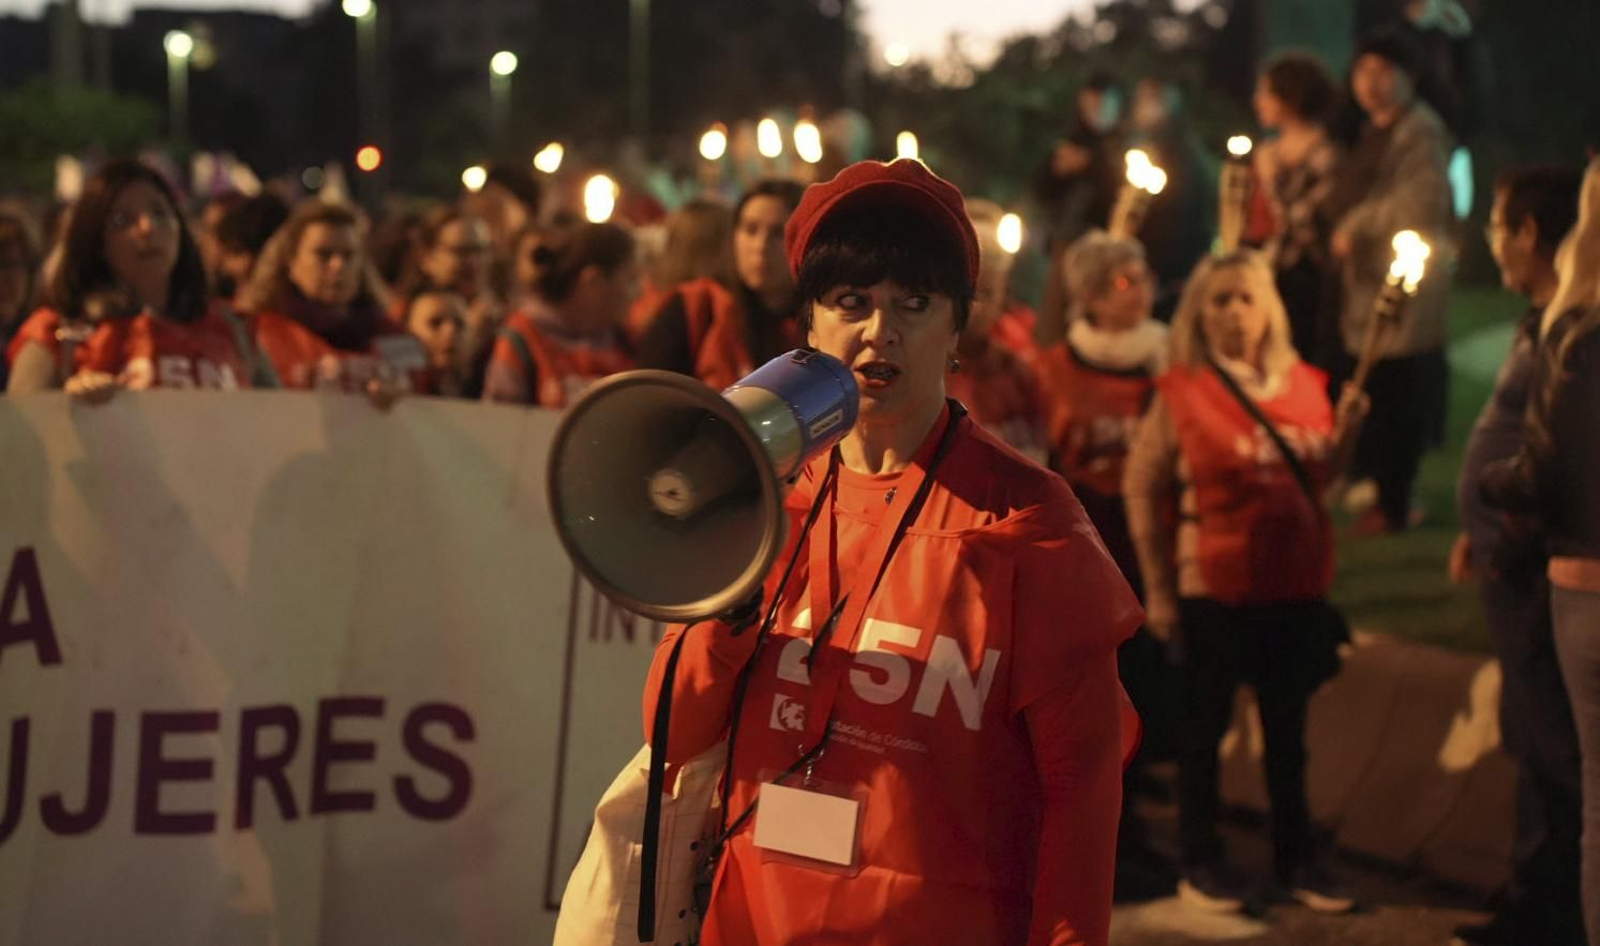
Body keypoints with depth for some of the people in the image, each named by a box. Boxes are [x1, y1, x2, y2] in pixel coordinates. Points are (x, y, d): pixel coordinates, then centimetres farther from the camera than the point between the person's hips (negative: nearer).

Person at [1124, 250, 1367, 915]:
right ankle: (1200, 862, 17)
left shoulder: (1304, 385, 5)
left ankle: (1295, 859, 22)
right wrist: (1157, 589, -5)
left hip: (1297, 583, 3)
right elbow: (1142, 488, -4)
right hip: (1213, 584, -3)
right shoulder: (1181, 390, -5)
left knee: (1287, 727, 12)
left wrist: (1345, 430, -6)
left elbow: (1323, 480, 13)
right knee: (1205, 722, 7)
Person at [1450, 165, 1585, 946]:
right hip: (1516, 569, 11)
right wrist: (1483, 528, 15)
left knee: (1553, 749, -3)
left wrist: (1512, 539, -21)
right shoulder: (1544, 321, 13)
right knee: (1534, 744, 18)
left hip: (1539, 573, -11)